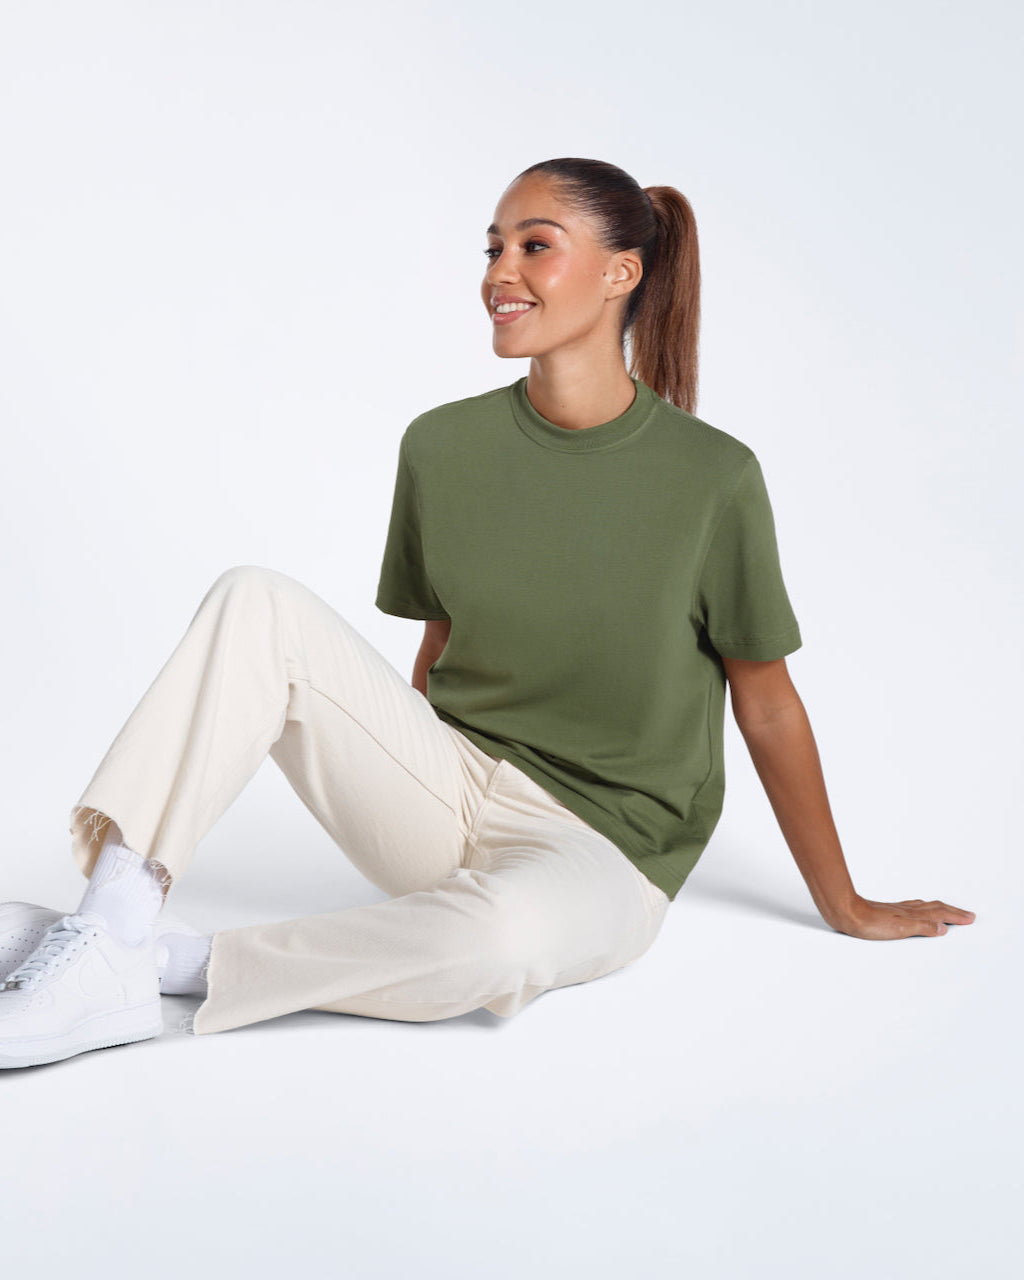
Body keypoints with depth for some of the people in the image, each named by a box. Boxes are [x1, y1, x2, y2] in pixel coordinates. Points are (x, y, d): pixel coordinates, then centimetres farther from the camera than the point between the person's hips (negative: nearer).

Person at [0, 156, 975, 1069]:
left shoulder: (711, 478, -11)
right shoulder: (442, 446, 0)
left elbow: (767, 704, -2)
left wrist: (846, 908, 7)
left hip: (601, 851, -3)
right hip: (448, 789, 4)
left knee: (501, 933, -40)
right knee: (257, 601, -16)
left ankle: (161, 970, -22)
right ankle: (111, 924, -24)